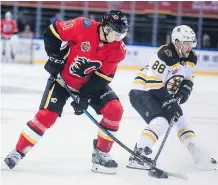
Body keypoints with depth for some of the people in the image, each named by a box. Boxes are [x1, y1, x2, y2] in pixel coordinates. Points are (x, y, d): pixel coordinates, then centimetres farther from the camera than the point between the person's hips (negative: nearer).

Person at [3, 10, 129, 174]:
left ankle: (101, 154, 0)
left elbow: (102, 77, -16)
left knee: (114, 110, -13)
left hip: (91, 81, 3)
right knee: (46, 115, -15)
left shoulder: (118, 49, -17)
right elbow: (53, 32, -14)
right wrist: (54, 56, -16)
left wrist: (85, 96, -22)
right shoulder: (83, 27, -27)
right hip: (63, 77, -3)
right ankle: (19, 152, 1)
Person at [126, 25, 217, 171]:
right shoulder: (164, 56, -27)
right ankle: (138, 156, -26)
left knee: (180, 120, 9)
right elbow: (153, 85, -29)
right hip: (142, 91, -9)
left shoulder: (191, 58, -1)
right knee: (160, 122, -26)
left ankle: (199, 157, 16)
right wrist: (168, 103, -28)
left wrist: (184, 90, -9)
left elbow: (187, 79, 13)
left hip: (159, 94, 9)